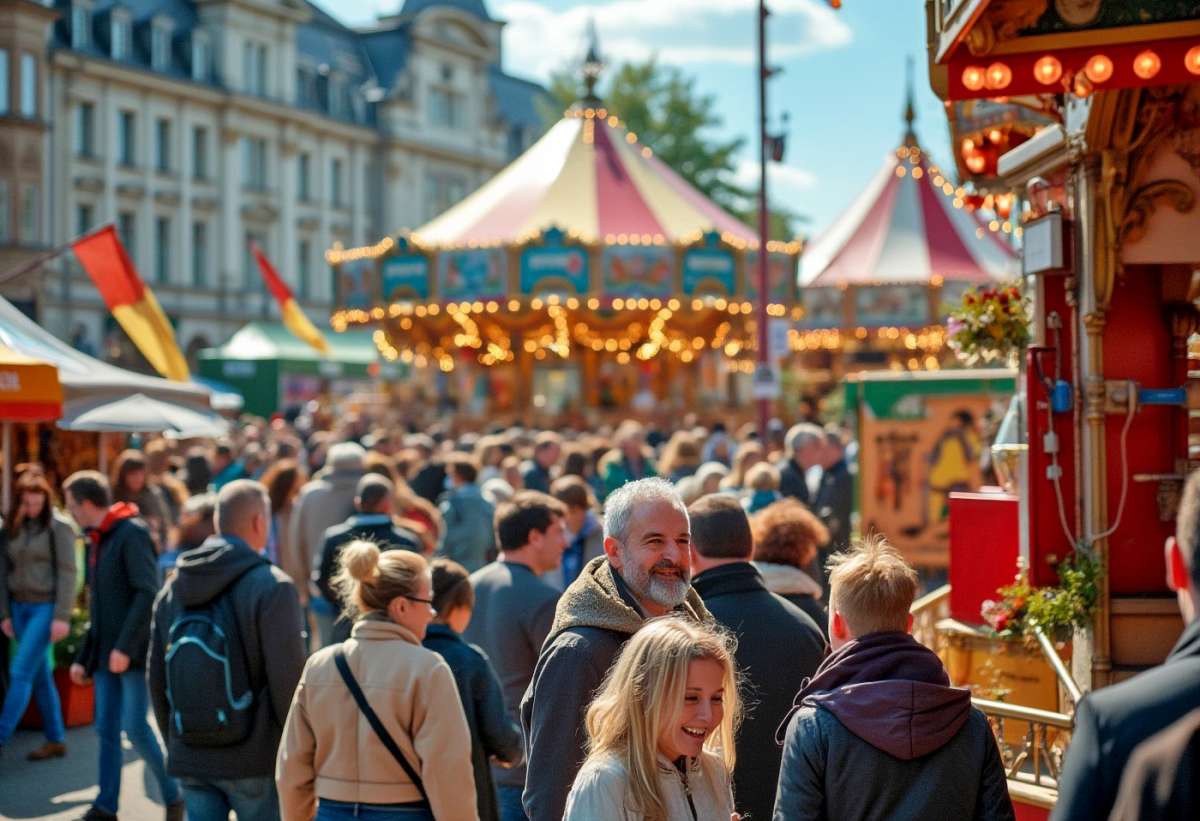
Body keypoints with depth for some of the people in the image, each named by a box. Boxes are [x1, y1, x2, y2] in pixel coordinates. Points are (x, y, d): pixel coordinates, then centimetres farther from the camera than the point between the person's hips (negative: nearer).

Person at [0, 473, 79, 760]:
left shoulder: (58, 527, -8)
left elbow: (67, 573, -11)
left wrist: (62, 616, -15)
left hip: (46, 607, -6)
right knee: (40, 676, 10)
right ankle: (56, 740, 18)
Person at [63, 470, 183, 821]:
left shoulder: (133, 534, -10)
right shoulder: (96, 541, 17)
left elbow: (148, 594, -18)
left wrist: (125, 647, -22)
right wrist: (84, 658, 16)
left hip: (134, 653, -8)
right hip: (106, 656, 8)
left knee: (135, 727, -9)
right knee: (106, 729, 6)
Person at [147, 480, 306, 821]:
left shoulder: (173, 588, 10)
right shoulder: (272, 587, -10)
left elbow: (156, 677, 14)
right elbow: (287, 678, -15)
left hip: (191, 759, 5)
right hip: (256, 759, -5)